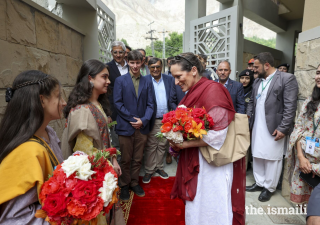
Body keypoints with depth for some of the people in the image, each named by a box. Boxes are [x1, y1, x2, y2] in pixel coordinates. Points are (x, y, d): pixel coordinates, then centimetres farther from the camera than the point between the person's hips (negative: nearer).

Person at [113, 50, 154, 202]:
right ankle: (124, 186, 27)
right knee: (126, 159, 8)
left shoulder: (147, 82, 8)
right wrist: (132, 119, -11)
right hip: (125, 127, -2)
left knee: (138, 159, 14)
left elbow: (150, 104, 4)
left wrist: (143, 120, -11)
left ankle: (134, 183, 33)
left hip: (142, 127, 2)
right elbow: (117, 103, -5)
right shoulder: (120, 80, 1)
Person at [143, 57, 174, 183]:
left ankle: (159, 167, 33)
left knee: (162, 145, 15)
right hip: (152, 120, -3)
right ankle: (149, 170, 23)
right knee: (150, 146, 7)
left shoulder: (169, 79, 5)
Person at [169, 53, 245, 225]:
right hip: (194, 162, 8)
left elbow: (217, 133, -23)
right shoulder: (192, 92, 8)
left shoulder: (212, 90, -17)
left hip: (212, 163, -8)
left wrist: (185, 144, -17)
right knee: (195, 208, 21)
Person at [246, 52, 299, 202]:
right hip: (257, 127, 7)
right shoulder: (257, 81, 14)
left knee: (272, 158, 6)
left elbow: (290, 107, -13)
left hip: (274, 128, -6)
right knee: (257, 156, 15)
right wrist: (248, 115, 4)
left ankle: (269, 188, 23)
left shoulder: (287, 79, -7)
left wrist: (282, 128, -17)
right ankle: (260, 183, 32)